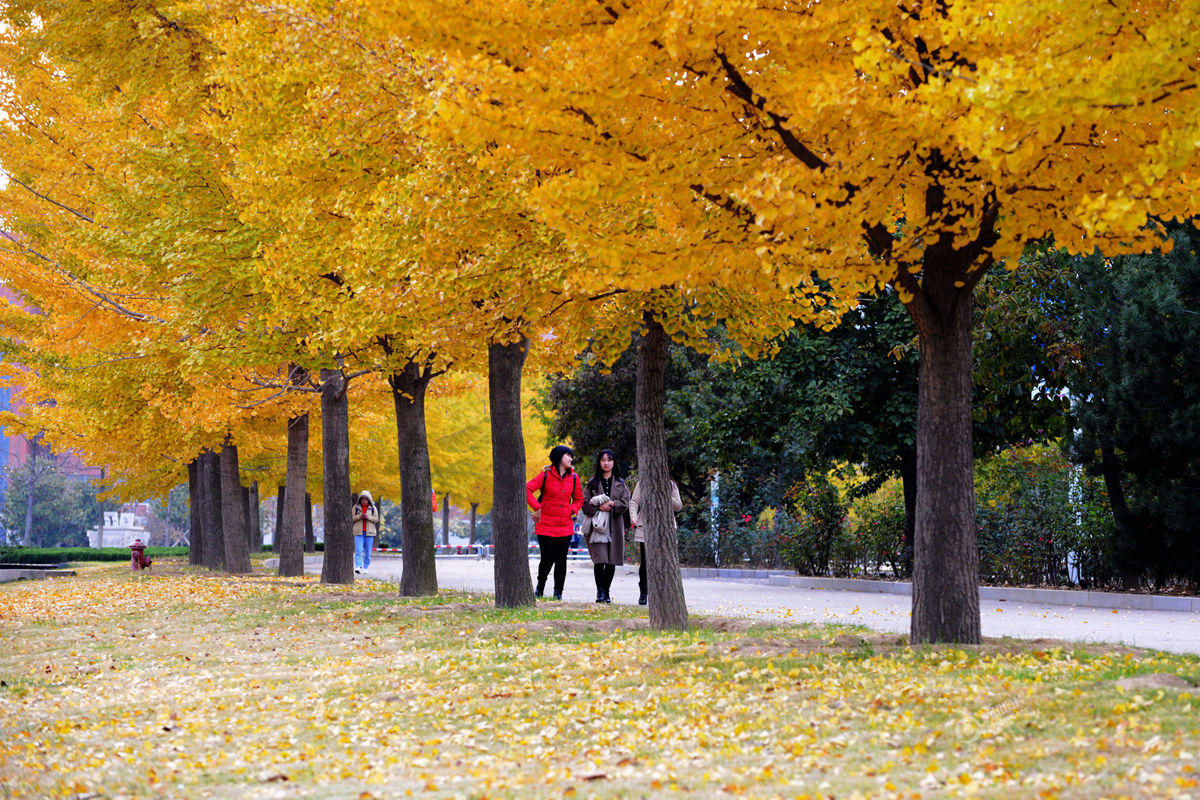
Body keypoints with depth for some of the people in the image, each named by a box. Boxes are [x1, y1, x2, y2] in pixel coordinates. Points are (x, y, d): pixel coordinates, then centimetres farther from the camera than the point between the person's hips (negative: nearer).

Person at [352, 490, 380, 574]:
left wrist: (368, 517, -15)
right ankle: (358, 567, -21)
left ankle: (365, 567, 8)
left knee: (368, 551, 2)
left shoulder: (373, 508, 6)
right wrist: (359, 516, -15)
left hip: (369, 532, 1)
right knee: (358, 550, -13)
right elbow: (352, 518, 4)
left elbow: (376, 519, 2)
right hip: (359, 532, -1)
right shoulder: (356, 507, 7)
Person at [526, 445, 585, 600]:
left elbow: (579, 499, 20)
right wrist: (537, 508, -13)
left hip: (565, 525, 3)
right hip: (545, 525, -3)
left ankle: (558, 592, 14)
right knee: (547, 559, -1)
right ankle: (540, 587, 23)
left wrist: (572, 510, 2)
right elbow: (527, 489, -11)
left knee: (561, 560, 3)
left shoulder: (573, 477, 8)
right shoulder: (546, 475, -6)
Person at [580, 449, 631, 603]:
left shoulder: (620, 484, 12)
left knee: (612, 561, 1)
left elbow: (625, 503, 3)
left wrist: (611, 504, -13)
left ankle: (606, 591, 12)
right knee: (599, 559, -13)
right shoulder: (593, 482, 8)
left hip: (615, 525, 2)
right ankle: (600, 591, -5)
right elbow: (585, 502, 3)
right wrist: (599, 507, -13)